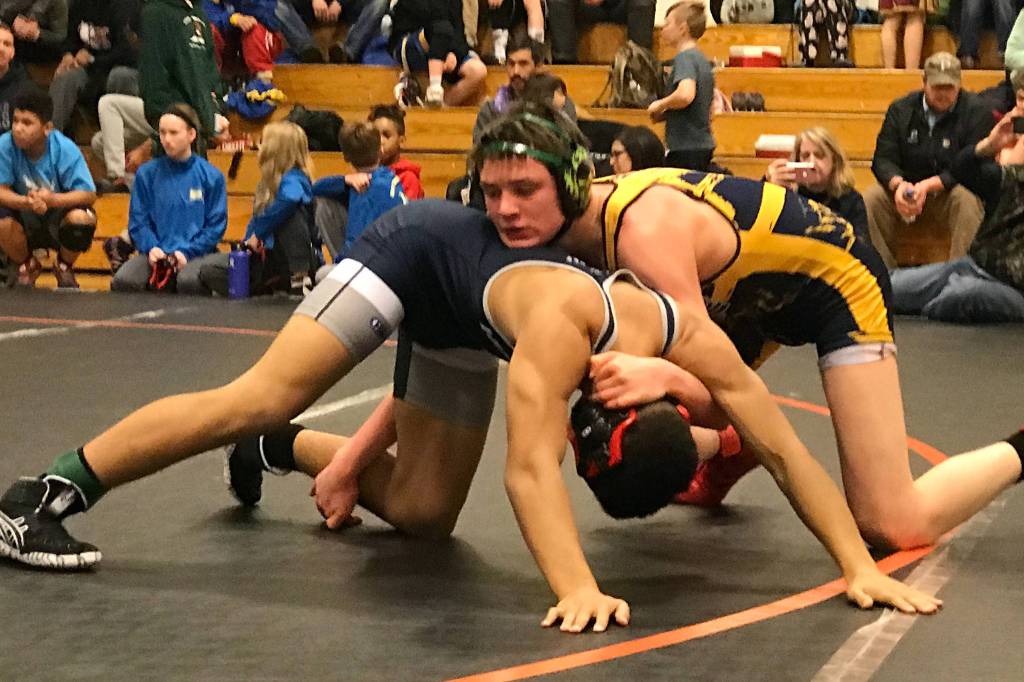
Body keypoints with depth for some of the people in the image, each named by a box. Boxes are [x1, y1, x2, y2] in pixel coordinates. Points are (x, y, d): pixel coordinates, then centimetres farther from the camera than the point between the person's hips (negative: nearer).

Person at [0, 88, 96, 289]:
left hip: (61, 215, -1)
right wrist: (25, 202, -41)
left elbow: (89, 194, -21)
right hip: (25, 221, 1)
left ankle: (64, 267, 3)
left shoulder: (65, 149, -21)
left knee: (81, 218, -35)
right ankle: (27, 266, 5)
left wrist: (53, 199, -40)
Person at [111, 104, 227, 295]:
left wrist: (186, 252, -11)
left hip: (196, 252, -2)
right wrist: (151, 247, -11)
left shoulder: (212, 176, 4)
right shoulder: (147, 173, 9)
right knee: (122, 281, -28)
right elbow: (138, 220, 8)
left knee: (188, 281, -38)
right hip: (156, 253, 2)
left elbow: (216, 225, 1)